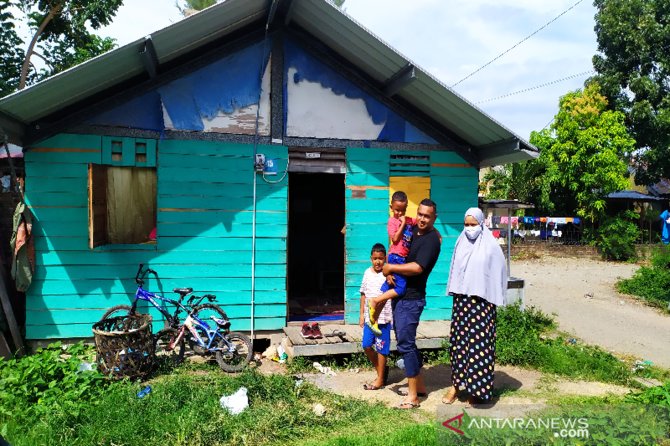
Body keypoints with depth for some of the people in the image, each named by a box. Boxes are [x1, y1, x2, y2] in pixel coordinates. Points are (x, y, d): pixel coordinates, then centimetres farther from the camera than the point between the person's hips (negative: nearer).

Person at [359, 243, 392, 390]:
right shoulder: (367, 273, 5)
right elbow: (363, 294, 12)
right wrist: (362, 314, 12)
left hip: (383, 318, -5)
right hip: (369, 317, 5)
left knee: (381, 349, 4)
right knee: (366, 346, 9)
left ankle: (380, 379, 18)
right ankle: (381, 370, 30)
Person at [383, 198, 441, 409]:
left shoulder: (431, 240, -14)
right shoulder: (413, 230, 11)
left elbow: (417, 267, -25)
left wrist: (390, 267, -15)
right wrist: (389, 271, -3)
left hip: (411, 299, -9)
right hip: (400, 296, 9)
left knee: (405, 344, -7)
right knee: (406, 341, 16)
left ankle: (413, 396, 2)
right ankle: (419, 385, 29)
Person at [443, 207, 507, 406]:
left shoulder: (491, 246, -6)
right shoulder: (461, 243, 7)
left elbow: (497, 274, -4)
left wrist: (494, 301, -5)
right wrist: (455, 294, 9)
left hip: (481, 302, -4)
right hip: (461, 300, 5)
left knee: (479, 345, 0)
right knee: (458, 341, 9)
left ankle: (478, 389, 12)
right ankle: (456, 384, 21)